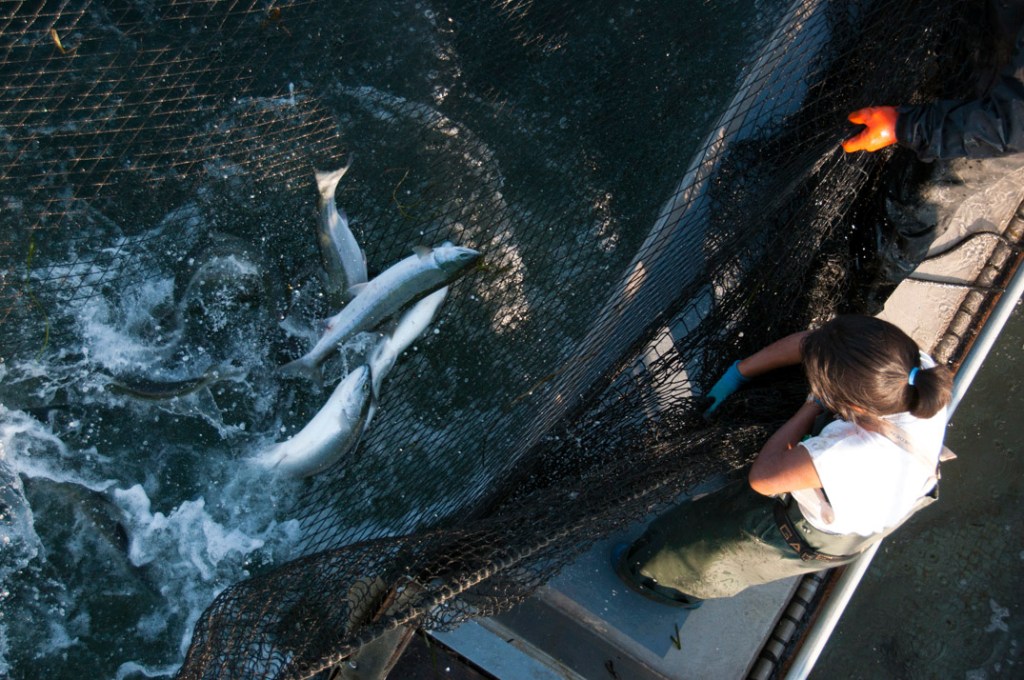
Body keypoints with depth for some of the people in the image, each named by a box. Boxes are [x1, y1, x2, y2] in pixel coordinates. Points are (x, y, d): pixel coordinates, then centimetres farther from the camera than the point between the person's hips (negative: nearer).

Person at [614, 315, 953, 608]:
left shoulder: (849, 453, -49)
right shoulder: (918, 368, -30)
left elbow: (761, 477, -34)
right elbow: (808, 342, -16)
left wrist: (813, 405, -27)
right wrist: (740, 372, -5)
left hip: (820, 539, -6)